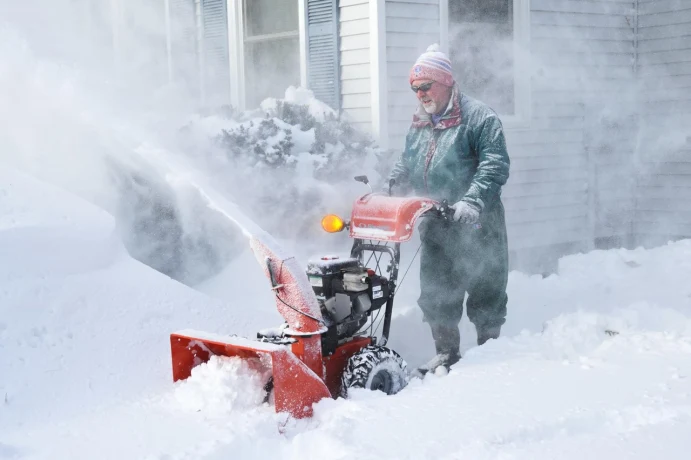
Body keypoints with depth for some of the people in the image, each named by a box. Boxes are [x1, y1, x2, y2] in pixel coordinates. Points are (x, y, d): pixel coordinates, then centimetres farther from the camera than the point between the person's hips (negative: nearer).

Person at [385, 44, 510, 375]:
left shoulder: (478, 117, -8)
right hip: (435, 227, 7)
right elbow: (404, 167, 20)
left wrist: (472, 201, -30)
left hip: (477, 226, -6)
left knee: (485, 293, 4)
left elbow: (496, 165, -18)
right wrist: (388, 195, 2)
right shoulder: (418, 126, 15)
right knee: (435, 295, 11)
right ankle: (446, 352, 25)